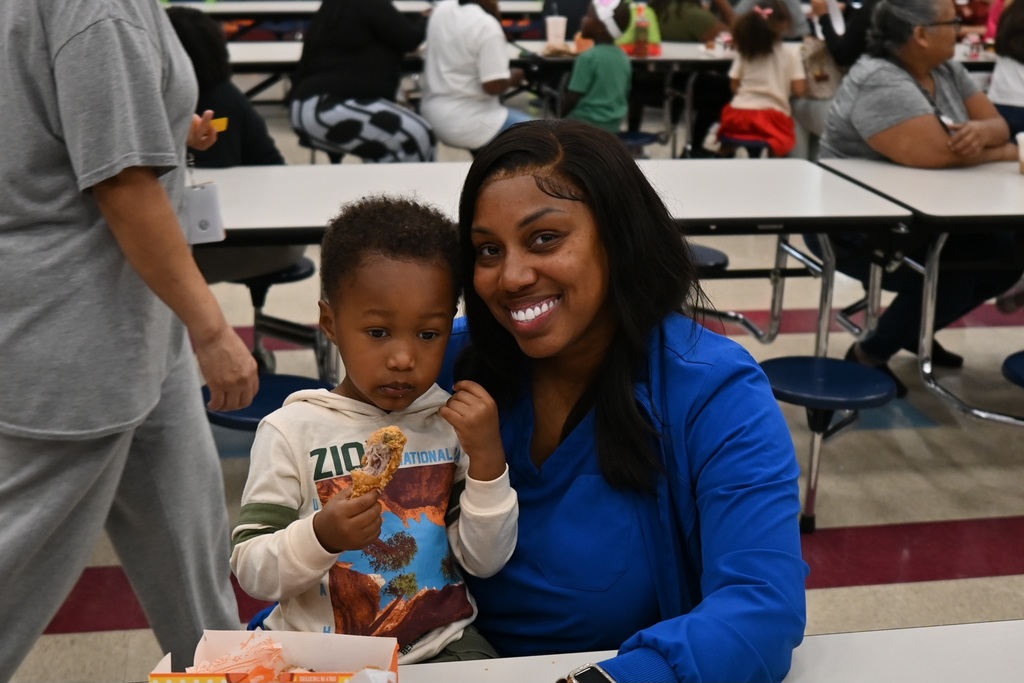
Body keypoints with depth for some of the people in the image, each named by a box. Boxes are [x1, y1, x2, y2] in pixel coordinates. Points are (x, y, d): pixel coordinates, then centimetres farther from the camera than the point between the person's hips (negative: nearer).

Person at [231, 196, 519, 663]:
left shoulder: (455, 423, 0)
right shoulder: (292, 430, -6)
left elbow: (486, 562, -1)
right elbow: (250, 573, -6)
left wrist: (487, 457, -13)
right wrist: (321, 536, -24)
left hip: (441, 642, 0)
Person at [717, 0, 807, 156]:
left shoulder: (744, 52, 6)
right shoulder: (790, 55, -1)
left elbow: (735, 87, 8)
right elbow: (799, 91, -3)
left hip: (740, 113, 3)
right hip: (773, 117, -2)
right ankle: (770, 148, -10)